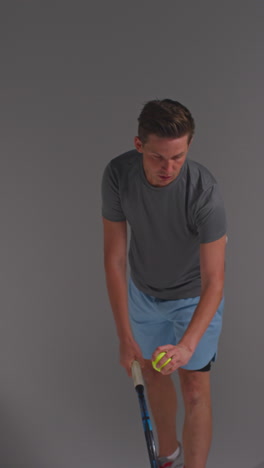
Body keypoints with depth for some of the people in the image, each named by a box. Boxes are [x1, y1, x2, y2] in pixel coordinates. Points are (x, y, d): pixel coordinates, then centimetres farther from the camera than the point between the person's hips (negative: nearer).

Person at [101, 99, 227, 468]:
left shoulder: (204, 193, -37)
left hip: (195, 296, -4)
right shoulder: (117, 174, -27)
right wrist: (125, 337, -23)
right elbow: (114, 258, -21)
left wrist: (187, 346, -49)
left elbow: (213, 281, -34)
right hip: (144, 291, 4)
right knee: (153, 373, 20)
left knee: (195, 389, -3)